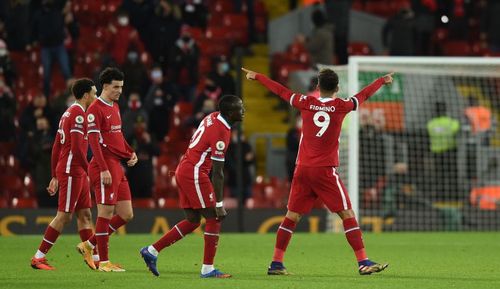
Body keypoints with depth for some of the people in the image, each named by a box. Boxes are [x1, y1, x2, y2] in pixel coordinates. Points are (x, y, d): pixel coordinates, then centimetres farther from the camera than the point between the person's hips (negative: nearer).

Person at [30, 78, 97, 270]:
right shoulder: (78, 113, -13)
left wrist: (55, 176, 20)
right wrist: (89, 171, -15)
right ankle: (38, 257, -5)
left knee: (85, 214, 9)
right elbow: (76, 148, -21)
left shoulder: (69, 113, 16)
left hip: (77, 173, 10)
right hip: (72, 171, -10)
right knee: (64, 216, -7)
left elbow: (56, 148, 18)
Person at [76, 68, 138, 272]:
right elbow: (94, 141, -16)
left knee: (126, 215, 9)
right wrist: (104, 170, -22)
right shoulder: (95, 110, -10)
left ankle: (89, 245, 19)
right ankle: (103, 261, 0)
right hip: (105, 166, -9)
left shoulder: (115, 107, 18)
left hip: (117, 167, 9)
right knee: (106, 213, -6)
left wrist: (130, 153, 11)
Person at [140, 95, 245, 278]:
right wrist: (219, 204, -17)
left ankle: (151, 251, 16)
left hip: (183, 171, 10)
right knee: (214, 219, -4)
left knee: (193, 221, 14)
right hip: (194, 174, -10)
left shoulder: (213, 117, 8)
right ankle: (207, 269, -4)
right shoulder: (221, 132, -19)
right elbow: (217, 173, -20)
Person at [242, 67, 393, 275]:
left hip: (303, 170, 4)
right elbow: (364, 95, 14)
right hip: (325, 171, -4)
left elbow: (280, 90, 15)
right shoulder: (341, 107, -3)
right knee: (348, 215, -1)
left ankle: (276, 263, 9)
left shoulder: (306, 103, 2)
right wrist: (382, 81, 32)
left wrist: (256, 77, 29)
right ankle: (363, 262, -6)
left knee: (292, 216, 9)